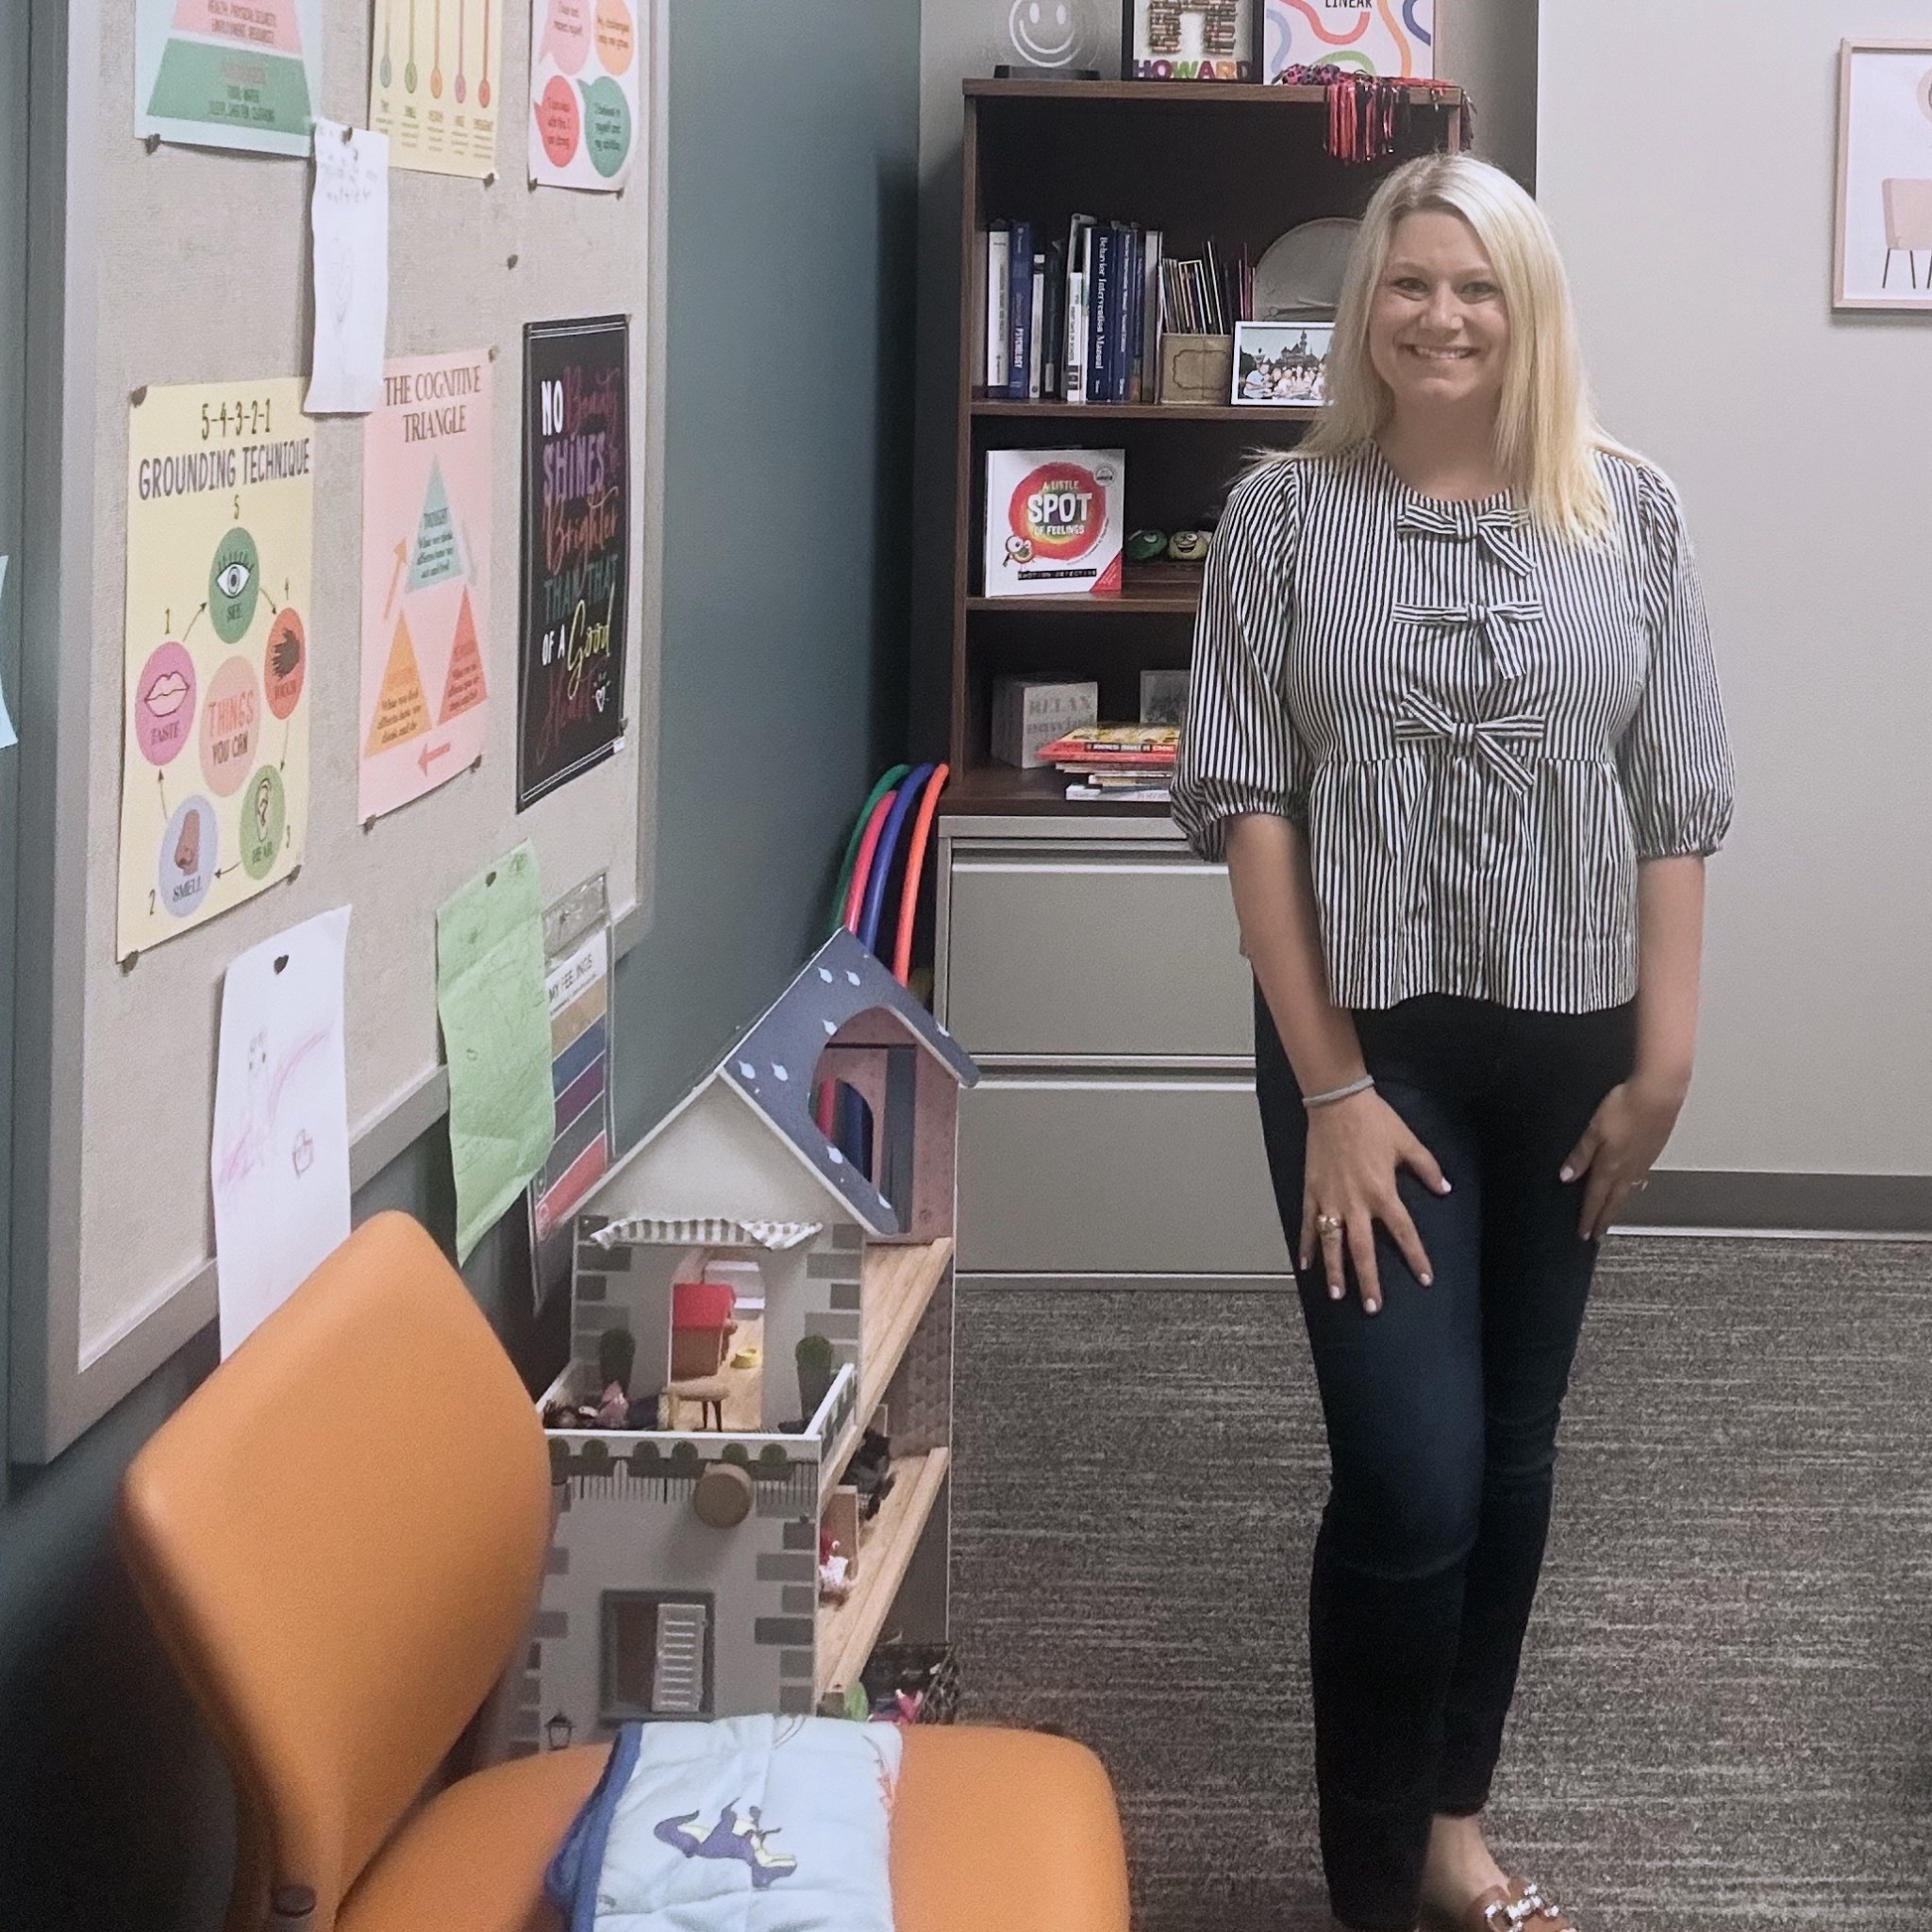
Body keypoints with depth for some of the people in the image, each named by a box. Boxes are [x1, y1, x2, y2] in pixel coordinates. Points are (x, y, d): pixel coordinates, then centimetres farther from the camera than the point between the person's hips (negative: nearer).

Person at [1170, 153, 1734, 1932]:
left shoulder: (1629, 511, 1)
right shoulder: (1284, 514, -4)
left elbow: (1675, 807, 2)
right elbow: (1249, 808, -6)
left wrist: (1662, 1062, -1)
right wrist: (1333, 1084, -11)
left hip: (1565, 1042, 3)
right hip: (1371, 1040, -2)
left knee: (1511, 1453, 13)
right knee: (1410, 1477, -9)